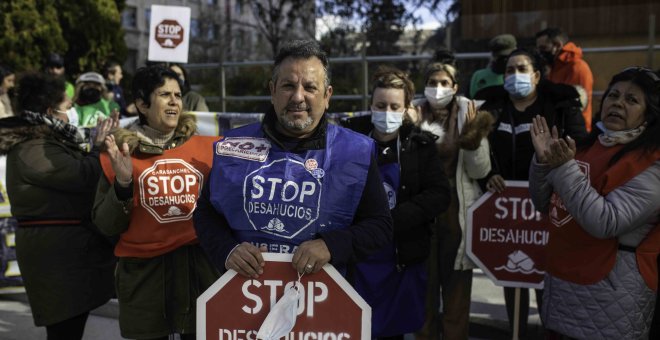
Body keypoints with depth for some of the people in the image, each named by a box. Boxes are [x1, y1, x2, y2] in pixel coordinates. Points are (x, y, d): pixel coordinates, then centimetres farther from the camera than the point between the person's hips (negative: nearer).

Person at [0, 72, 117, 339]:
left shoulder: (42, 142, 16)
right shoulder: (33, 150, -19)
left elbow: (74, 172, 18)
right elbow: (84, 176, -24)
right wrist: (101, 145, -9)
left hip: (65, 249, 11)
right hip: (58, 255, -11)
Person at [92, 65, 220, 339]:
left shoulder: (206, 147, 1)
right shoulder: (120, 153, 1)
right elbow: (107, 226, -1)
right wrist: (122, 184, -16)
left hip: (199, 267, 1)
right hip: (144, 272, -1)